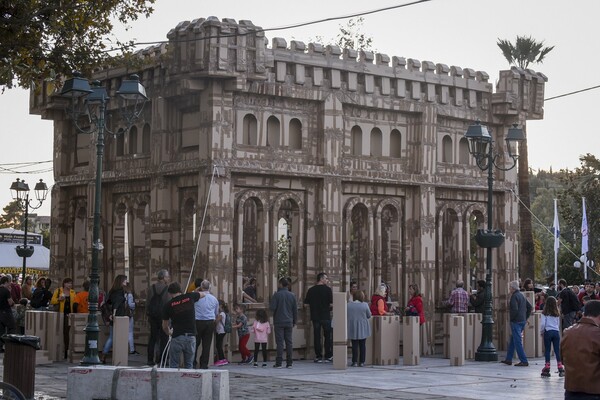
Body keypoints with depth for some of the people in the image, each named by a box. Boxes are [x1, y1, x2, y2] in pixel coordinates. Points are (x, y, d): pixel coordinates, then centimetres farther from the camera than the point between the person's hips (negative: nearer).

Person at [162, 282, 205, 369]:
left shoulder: (168, 305, 0)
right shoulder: (190, 297, 3)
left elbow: (165, 327, 10)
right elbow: (203, 294, 26)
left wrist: (169, 333, 31)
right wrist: (196, 292, 47)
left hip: (177, 338, -2)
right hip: (191, 337, 2)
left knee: (173, 366, 9)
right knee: (189, 366, 12)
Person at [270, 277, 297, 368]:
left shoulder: (277, 295, -9)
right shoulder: (292, 295, 5)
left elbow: (272, 308, -14)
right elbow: (295, 309, 9)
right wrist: (294, 321, 19)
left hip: (279, 322, -4)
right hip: (289, 322, 4)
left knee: (279, 342, -3)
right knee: (289, 342, 6)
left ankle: (279, 363, -5)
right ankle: (289, 363, 6)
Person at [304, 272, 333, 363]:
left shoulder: (311, 290, 4)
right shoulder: (327, 289, -7)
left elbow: (306, 304, 5)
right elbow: (331, 304, -12)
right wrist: (328, 307, 9)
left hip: (315, 316, 3)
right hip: (326, 316, -3)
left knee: (317, 336, 8)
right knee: (328, 336, 7)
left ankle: (318, 356, 7)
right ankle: (328, 356, 8)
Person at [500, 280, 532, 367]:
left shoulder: (514, 296, -14)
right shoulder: (522, 295, 14)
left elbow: (514, 309, -24)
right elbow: (530, 307, 18)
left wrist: (511, 319, -12)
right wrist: (525, 317, 17)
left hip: (516, 321, -9)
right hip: (522, 321, 9)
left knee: (517, 342, -6)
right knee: (512, 340, 18)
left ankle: (524, 361, -8)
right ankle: (508, 359, 23)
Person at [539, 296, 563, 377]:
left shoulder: (545, 313, -6)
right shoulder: (557, 314, 5)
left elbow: (543, 324, -8)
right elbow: (558, 323, 11)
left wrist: (541, 332, 6)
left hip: (548, 332, -3)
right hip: (556, 332, 3)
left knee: (547, 350, 4)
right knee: (557, 351, 4)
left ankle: (547, 368, 3)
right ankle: (561, 368, 1)